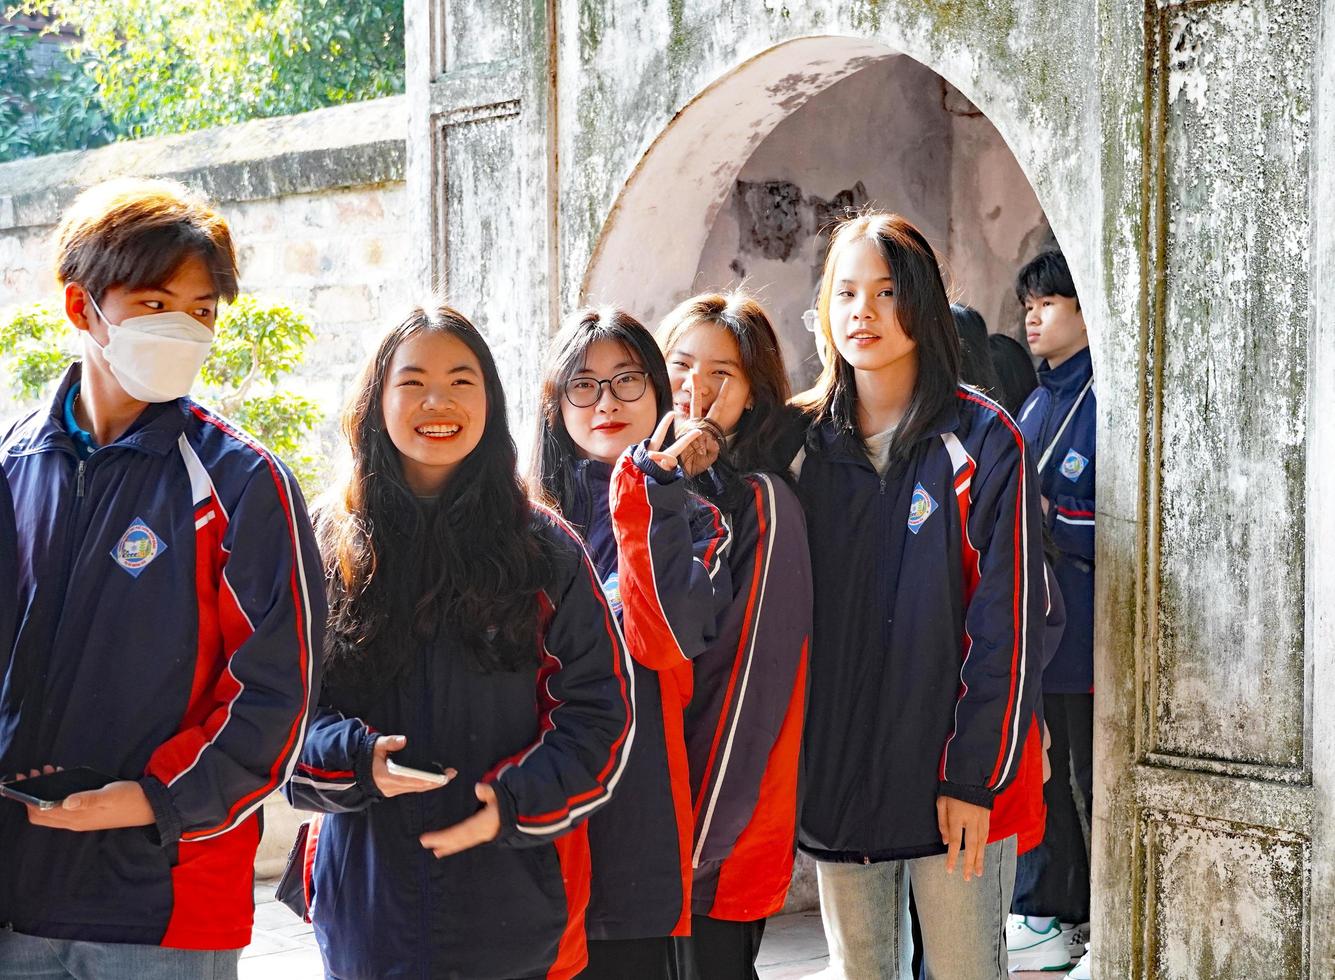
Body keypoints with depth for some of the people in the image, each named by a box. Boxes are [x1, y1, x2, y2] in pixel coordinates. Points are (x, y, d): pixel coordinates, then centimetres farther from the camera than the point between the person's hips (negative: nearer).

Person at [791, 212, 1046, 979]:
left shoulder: (981, 442, -5)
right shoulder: (805, 445, 6)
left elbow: (1008, 622, -9)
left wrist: (976, 776, -13)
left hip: (956, 783, -4)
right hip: (834, 780, 4)